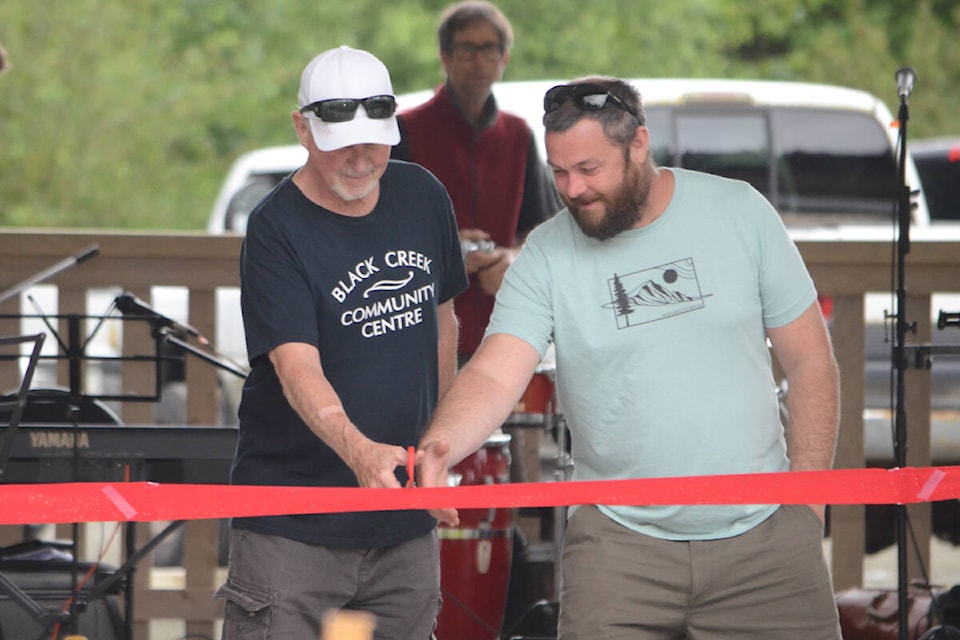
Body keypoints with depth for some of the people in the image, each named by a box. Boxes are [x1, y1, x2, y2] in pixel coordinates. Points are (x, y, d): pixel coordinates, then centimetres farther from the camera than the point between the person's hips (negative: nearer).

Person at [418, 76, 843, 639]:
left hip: (762, 533, 1)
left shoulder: (739, 212, 0)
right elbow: (496, 375, -15)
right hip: (620, 541, -1)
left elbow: (811, 361, 5)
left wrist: (807, 504, 0)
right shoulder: (547, 256, -3)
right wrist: (439, 445, -36)